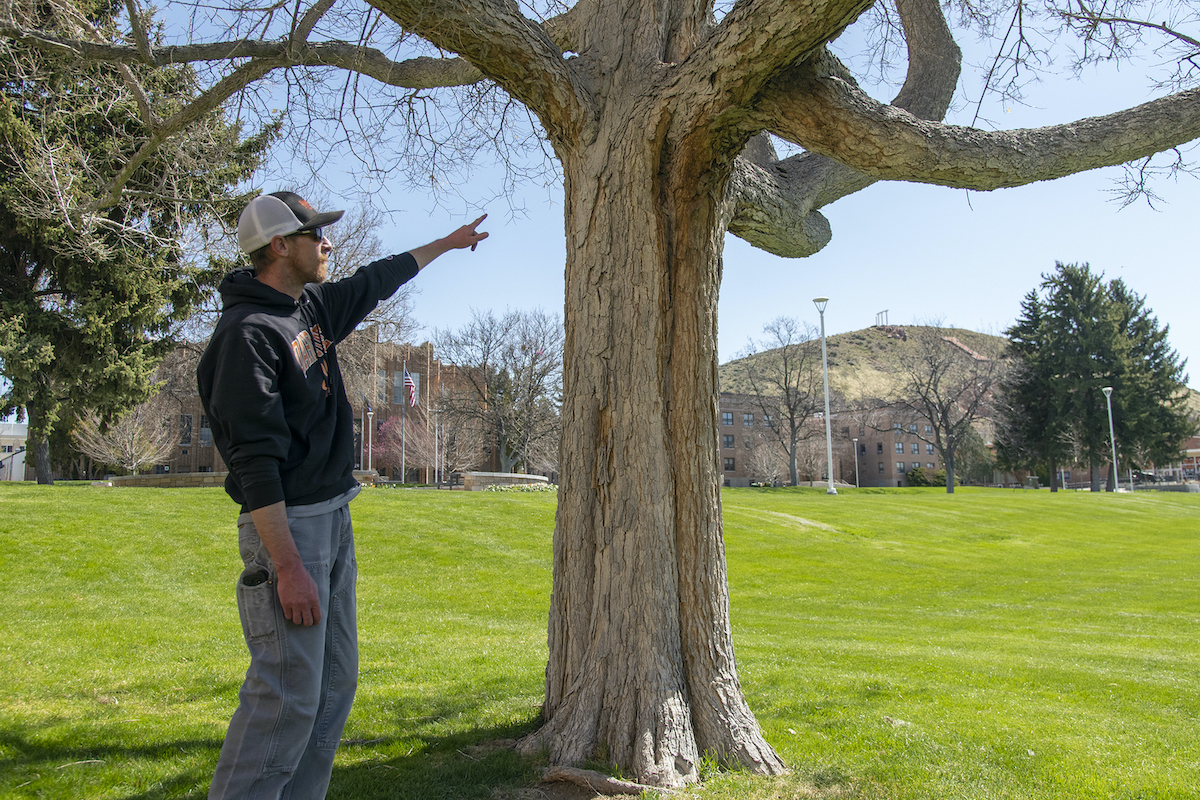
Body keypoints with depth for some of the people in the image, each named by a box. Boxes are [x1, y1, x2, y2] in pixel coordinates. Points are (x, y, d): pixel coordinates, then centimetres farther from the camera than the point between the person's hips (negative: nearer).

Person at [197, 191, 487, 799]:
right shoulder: (248, 332, -17)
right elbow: (254, 459, -22)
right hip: (288, 525, -10)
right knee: (287, 695, -8)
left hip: (335, 520, 10)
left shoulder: (314, 305, 11)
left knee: (335, 684, 13)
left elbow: (377, 281, 30)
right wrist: (287, 566, -26)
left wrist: (447, 242, 40)